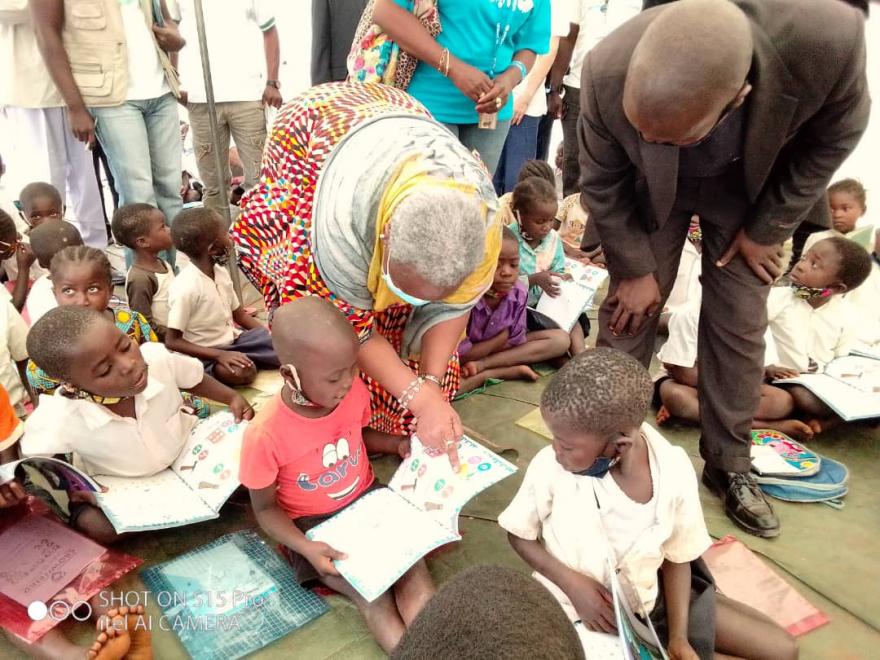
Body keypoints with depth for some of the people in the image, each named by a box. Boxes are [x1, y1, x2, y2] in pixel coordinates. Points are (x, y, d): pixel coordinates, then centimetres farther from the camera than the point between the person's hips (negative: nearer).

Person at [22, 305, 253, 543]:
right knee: (104, 529, -23)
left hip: (185, 446, 2)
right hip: (119, 488, -1)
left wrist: (233, 398, -16)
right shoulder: (57, 420, -34)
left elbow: (195, 379, -6)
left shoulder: (157, 358, -29)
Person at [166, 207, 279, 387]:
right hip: (206, 354, -6)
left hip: (233, 339, 6)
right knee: (243, 372, -34)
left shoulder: (220, 271, -1)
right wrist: (220, 355, -29)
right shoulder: (185, 288, -24)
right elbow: (172, 341, -21)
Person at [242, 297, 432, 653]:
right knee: (372, 596, -20)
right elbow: (265, 508, -12)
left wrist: (398, 445, -8)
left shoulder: (354, 390, -14)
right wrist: (305, 547, -27)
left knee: (415, 570, -14)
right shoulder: (265, 436, -26)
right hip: (314, 525, -3)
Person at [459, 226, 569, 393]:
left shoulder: (519, 293, -15)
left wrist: (482, 363, -20)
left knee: (561, 339, -7)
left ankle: (483, 366, -15)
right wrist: (501, 338, -15)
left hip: (501, 348, 6)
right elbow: (459, 353, -23)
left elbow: (515, 342, -7)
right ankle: (513, 371, -21)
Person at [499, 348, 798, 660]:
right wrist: (572, 584, -21)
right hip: (579, 608, -3)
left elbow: (676, 559, -4)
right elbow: (520, 535, -8)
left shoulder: (673, 472, -20)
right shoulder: (549, 466, -25)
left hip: (649, 594, 4)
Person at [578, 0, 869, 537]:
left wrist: (767, 229, -11)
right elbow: (602, 184, -18)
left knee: (739, 326, 0)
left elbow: (835, 136, -15)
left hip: (752, 188, 1)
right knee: (629, 310, -3)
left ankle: (729, 463, 17)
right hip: (649, 191, 0)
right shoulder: (607, 73, -36)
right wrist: (634, 267, -12)